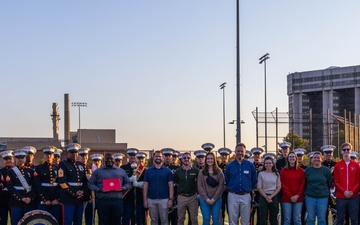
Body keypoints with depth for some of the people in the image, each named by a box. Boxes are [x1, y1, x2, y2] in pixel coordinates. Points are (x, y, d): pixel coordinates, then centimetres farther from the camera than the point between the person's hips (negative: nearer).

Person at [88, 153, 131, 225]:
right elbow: (90, 184, 7)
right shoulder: (98, 171, 11)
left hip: (117, 201, 1)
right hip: (102, 201, -1)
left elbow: (128, 183, 17)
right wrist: (98, 189, -11)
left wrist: (123, 188, -5)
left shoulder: (121, 171, 14)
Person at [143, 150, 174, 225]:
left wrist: (171, 199, -8)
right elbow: (145, 186, 6)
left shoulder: (167, 171, 1)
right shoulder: (148, 171, 6)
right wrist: (145, 199, 0)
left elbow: (171, 186, 0)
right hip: (151, 199, 2)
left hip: (164, 199, -2)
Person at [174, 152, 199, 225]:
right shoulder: (177, 171, 3)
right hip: (181, 197, 1)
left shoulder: (195, 171, -1)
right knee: (180, 219, 8)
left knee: (194, 219, 5)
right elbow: (175, 183, 13)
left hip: (193, 197, -1)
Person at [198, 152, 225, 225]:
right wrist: (206, 198, -9)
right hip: (204, 199, 1)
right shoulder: (202, 172, 7)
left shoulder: (219, 172, 5)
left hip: (216, 199, 0)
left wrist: (214, 198, -9)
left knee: (216, 219, 0)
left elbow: (221, 186, -2)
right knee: (206, 219, 0)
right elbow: (199, 187, 1)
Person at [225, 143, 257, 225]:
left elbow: (254, 181, 9)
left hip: (246, 196, 0)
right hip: (233, 196, 0)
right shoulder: (230, 166, 3)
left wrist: (250, 189, 8)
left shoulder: (250, 165, 2)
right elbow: (226, 181, 12)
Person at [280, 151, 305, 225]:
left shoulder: (301, 170, 7)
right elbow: (283, 185, 0)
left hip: (298, 198, 1)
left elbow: (302, 184, 4)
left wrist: (297, 196, -9)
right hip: (286, 198, -1)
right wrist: (290, 196, -9)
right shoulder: (283, 170, 4)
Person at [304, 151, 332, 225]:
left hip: (323, 197, -1)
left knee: (322, 219, 4)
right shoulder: (308, 170, 3)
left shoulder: (326, 170, 0)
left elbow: (330, 183, 6)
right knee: (310, 219, 6)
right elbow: (304, 183, 10)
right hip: (310, 197, 1)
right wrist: (306, 191, 9)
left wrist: (327, 192, 8)